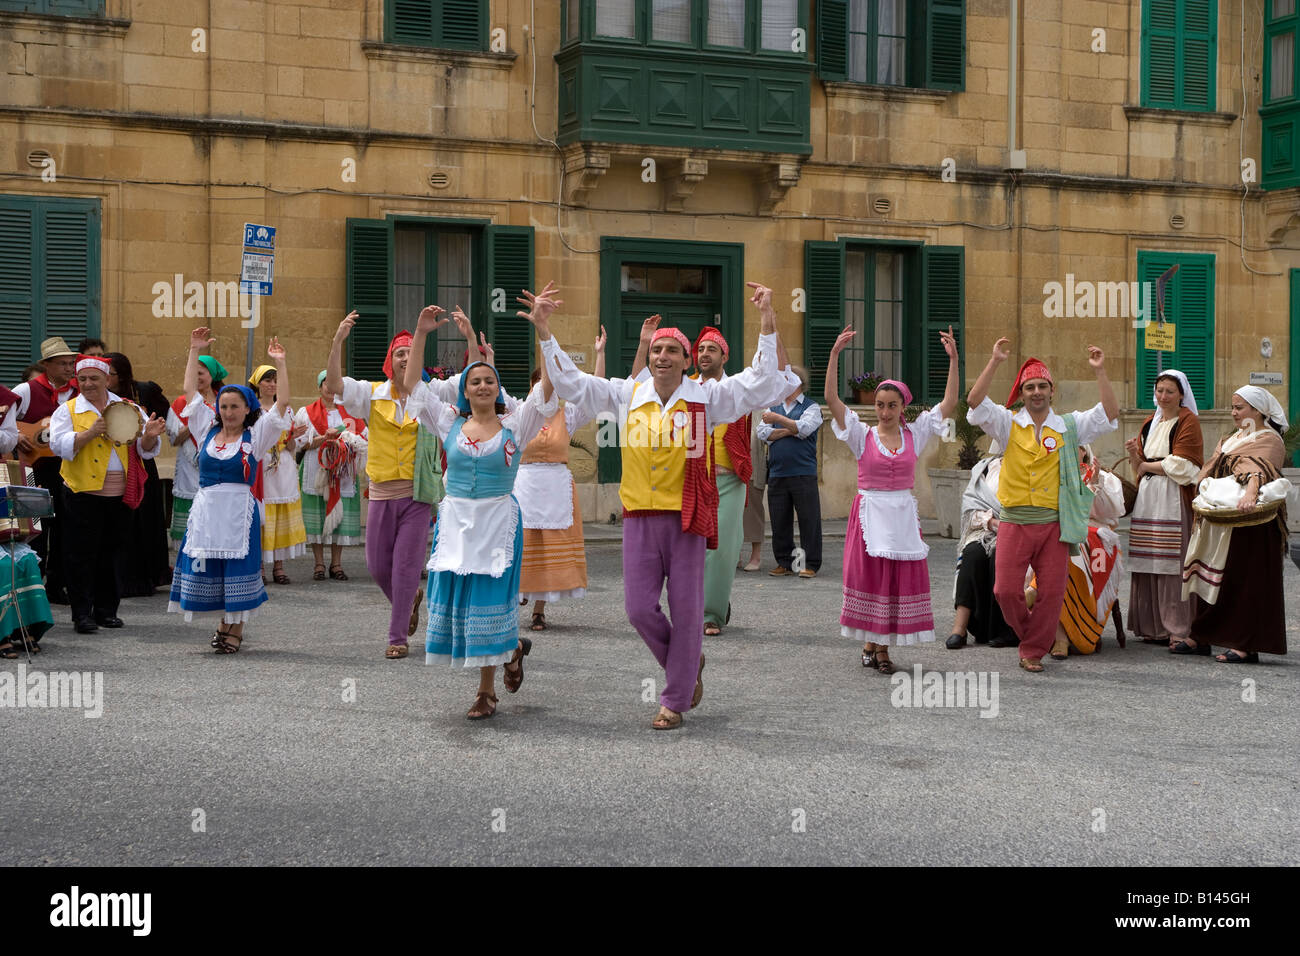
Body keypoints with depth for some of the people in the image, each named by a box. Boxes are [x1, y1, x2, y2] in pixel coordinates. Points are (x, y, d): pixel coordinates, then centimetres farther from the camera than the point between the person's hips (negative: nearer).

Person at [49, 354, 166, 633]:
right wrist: (89, 433, -23)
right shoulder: (68, 410, 3)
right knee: (82, 554, -1)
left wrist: (149, 436, -17)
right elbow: (59, 445, -11)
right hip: (84, 495, -2)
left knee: (111, 554, 10)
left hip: (120, 495, 3)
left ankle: (106, 610, 21)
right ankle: (82, 613, 6)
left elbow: (145, 450, 5)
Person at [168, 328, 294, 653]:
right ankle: (226, 623, 21)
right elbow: (190, 391, 12)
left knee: (237, 567, 0)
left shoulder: (255, 435, 1)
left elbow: (282, 403, -6)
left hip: (239, 510, -3)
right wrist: (195, 352, 10)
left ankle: (235, 629, 12)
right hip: (206, 508, 3)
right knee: (207, 568, 5)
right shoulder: (208, 429, 10)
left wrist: (280, 365, -12)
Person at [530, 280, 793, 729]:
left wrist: (768, 323, -15)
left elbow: (767, 380, -5)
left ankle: (675, 700, 15)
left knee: (685, 609, 2)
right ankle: (687, 666, 28)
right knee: (639, 608, 1)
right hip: (639, 515, 2)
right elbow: (570, 382, 9)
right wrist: (544, 331, 2)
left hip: (686, 516, -2)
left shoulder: (706, 397, -1)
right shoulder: (628, 395, 6)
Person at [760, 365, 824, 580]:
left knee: (809, 519, -4)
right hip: (777, 474, 4)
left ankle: (811, 564, 2)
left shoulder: (811, 407, 5)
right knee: (779, 520, 5)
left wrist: (778, 420, -18)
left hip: (803, 473, -4)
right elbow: (763, 433, 4)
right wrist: (791, 430, -5)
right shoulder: (773, 408, 19)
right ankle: (784, 562, 14)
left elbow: (804, 428, -13)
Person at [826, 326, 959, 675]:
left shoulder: (914, 435, 5)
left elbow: (949, 403, 2)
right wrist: (835, 354, -18)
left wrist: (953, 360, -6)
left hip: (903, 515, 2)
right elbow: (832, 399, -11)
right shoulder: (862, 436, -1)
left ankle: (883, 648, 11)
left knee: (900, 578, 1)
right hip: (869, 512, -2)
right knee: (868, 576, 0)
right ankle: (869, 643, 15)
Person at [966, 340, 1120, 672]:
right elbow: (975, 402, -10)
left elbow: (1110, 414, -1)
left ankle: (1033, 651, 16)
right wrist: (994, 362, -16)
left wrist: (1100, 372, -10)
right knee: (1006, 590, -4)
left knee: (1051, 593, 1)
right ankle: (1028, 633, 25)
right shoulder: (1008, 425, 4)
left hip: (1054, 523, 1)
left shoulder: (1069, 427, 8)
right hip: (1014, 521, -1)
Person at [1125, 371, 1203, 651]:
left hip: (1174, 500, -6)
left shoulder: (1188, 421, 0)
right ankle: (1155, 627, 5)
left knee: (1173, 564, -11)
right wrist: (1133, 454, 0)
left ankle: (1181, 631, -11)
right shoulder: (1150, 423, 20)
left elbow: (1180, 465, -9)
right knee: (1149, 565, 0)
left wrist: (1147, 466, 0)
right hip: (1148, 499, 6)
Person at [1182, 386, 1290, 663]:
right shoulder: (1233, 439, 20)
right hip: (1220, 523, 9)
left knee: (1245, 580, -9)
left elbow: (1257, 467, -30)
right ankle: (1201, 638, 17)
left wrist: (1250, 494, -48)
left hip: (1249, 522, -9)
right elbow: (1210, 471, 18)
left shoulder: (1269, 441, -9)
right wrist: (1206, 490, -2)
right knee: (1211, 575, 10)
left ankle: (1248, 646, -7)